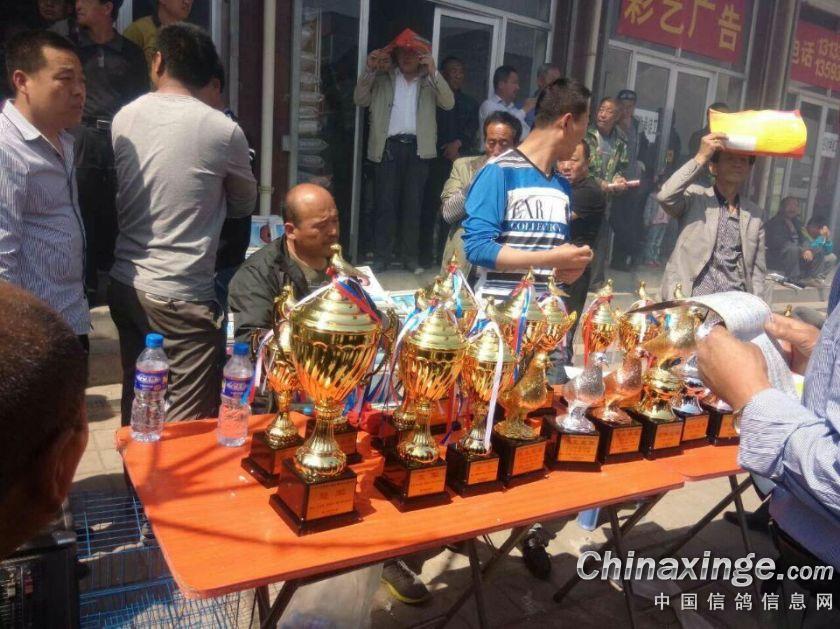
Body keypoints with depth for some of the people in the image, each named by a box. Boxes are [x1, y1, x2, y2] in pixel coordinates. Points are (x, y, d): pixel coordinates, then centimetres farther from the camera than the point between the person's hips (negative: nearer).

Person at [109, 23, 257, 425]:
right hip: (181, 296, -6)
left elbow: (113, 197, 16)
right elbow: (245, 205, 7)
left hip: (123, 285, 6)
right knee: (191, 426, 5)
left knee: (137, 409, 21)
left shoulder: (122, 119, 3)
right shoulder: (224, 130, -10)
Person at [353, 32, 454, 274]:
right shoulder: (382, 78, 13)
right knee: (385, 203, 0)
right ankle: (381, 256, 5)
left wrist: (433, 72, -10)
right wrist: (370, 70, -6)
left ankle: (410, 256, 11)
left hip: (417, 148, 1)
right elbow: (360, 100, 5)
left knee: (413, 204, 4)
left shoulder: (429, 82, 12)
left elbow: (449, 103, -1)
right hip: (388, 146, 0)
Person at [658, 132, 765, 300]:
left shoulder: (755, 214, 14)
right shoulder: (694, 196, 3)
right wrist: (701, 157, -15)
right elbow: (665, 196, -20)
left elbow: (757, 269, 14)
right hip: (690, 299, -4)